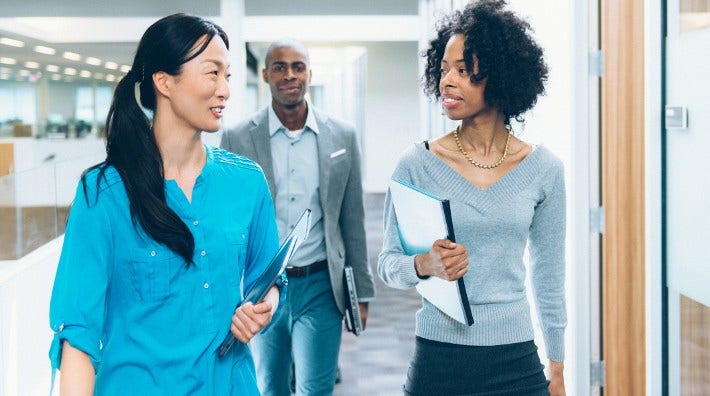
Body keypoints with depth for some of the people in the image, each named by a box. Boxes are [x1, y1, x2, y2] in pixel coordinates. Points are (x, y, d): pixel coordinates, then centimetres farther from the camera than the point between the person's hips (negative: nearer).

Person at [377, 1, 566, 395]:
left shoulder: (543, 169, -1)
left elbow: (549, 277, 7)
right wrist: (424, 265, -21)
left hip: (516, 362, 1)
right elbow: (388, 264, 1)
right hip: (437, 358, -1)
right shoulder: (416, 164, -5)